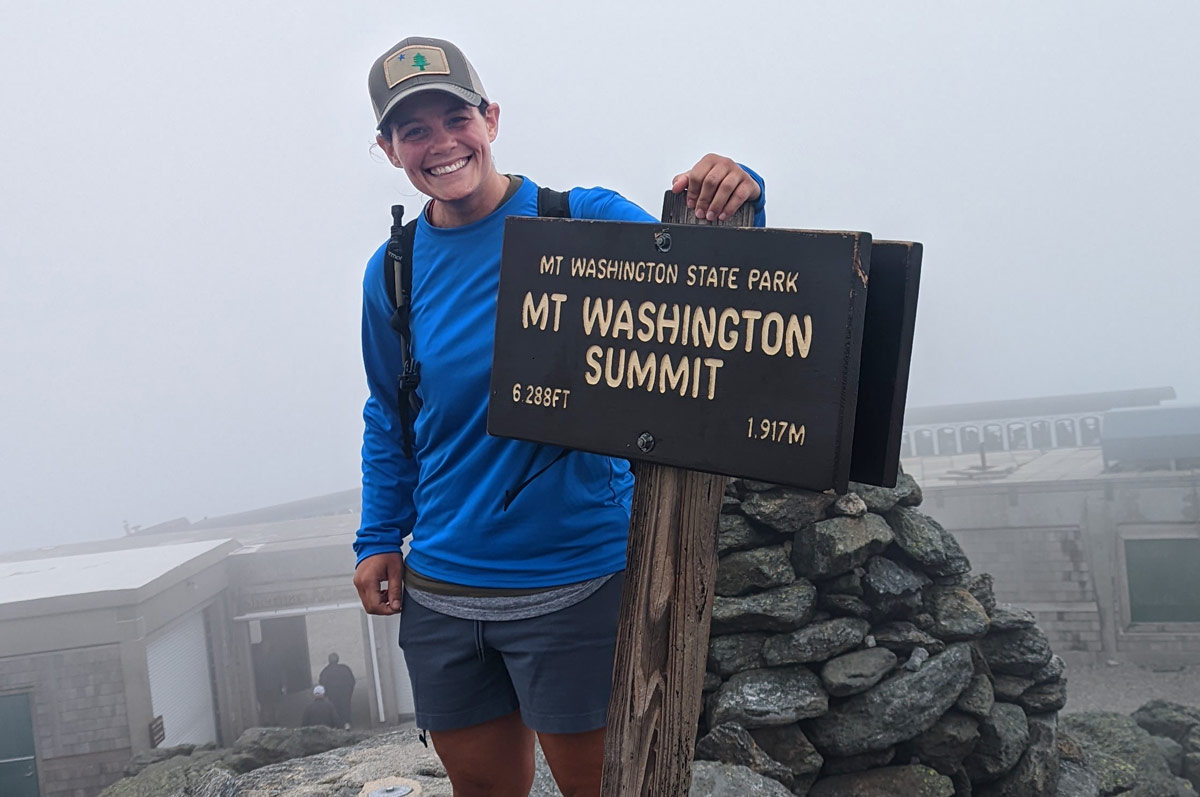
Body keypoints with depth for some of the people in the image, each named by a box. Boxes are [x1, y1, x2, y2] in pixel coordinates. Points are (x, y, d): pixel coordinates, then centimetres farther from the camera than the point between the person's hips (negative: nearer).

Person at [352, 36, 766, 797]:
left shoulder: (587, 221, -9)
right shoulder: (392, 272, 4)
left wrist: (732, 207, -33)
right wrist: (380, 538, 8)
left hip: (576, 584, -4)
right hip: (440, 590, 4)